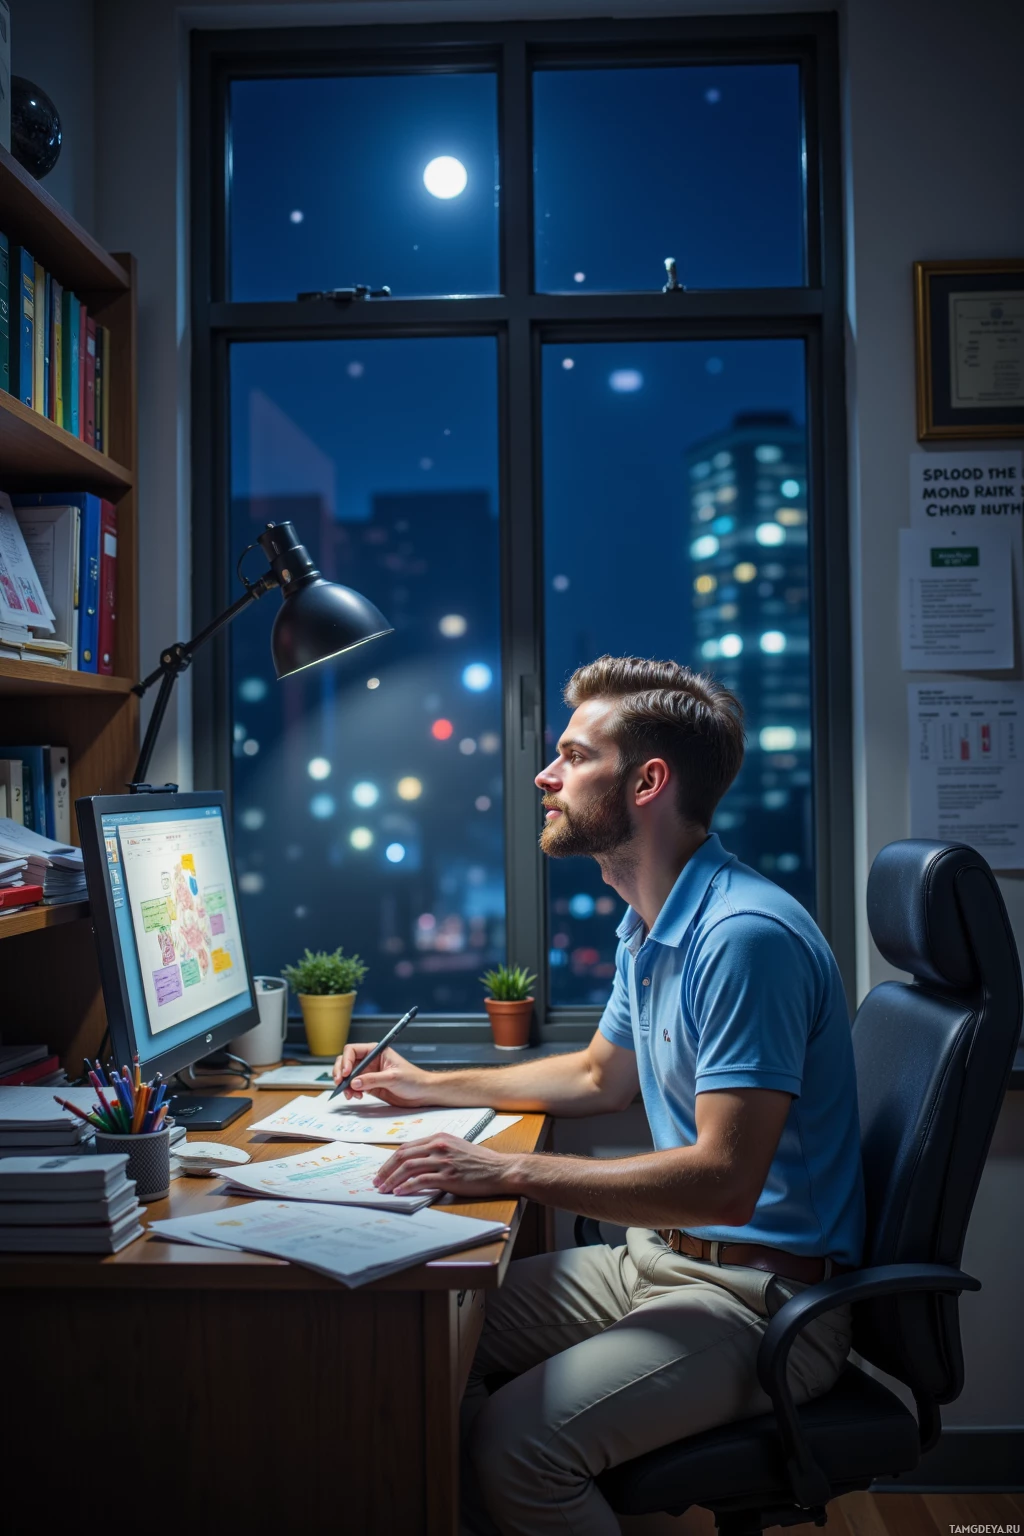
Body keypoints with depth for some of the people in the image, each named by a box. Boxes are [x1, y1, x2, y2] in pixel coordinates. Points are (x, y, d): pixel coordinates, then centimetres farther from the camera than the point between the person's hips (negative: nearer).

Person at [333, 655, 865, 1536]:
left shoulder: (746, 936, -23)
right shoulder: (650, 928, 9)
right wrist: (431, 1086, 22)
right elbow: (601, 1079, 24)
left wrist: (512, 1173, -28)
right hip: (658, 1257, 9)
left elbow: (725, 1180, -28)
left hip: (763, 1294, -9)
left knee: (518, 1445, -25)